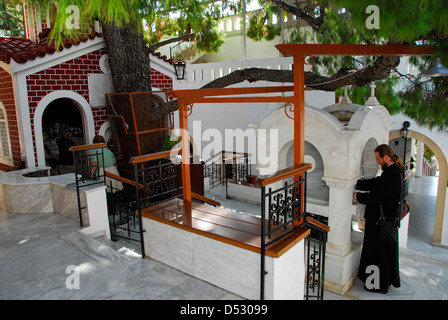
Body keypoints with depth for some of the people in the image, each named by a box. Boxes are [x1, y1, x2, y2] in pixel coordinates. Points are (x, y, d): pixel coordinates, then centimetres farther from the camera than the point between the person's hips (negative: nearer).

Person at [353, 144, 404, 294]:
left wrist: (357, 196, -11)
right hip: (390, 219, 10)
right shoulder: (394, 171, 5)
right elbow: (374, 183, 9)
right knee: (388, 251, 23)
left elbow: (375, 197, -26)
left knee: (378, 252, 5)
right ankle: (390, 279, 39)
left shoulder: (390, 175, -26)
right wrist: (355, 184, 3)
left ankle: (380, 284, 20)